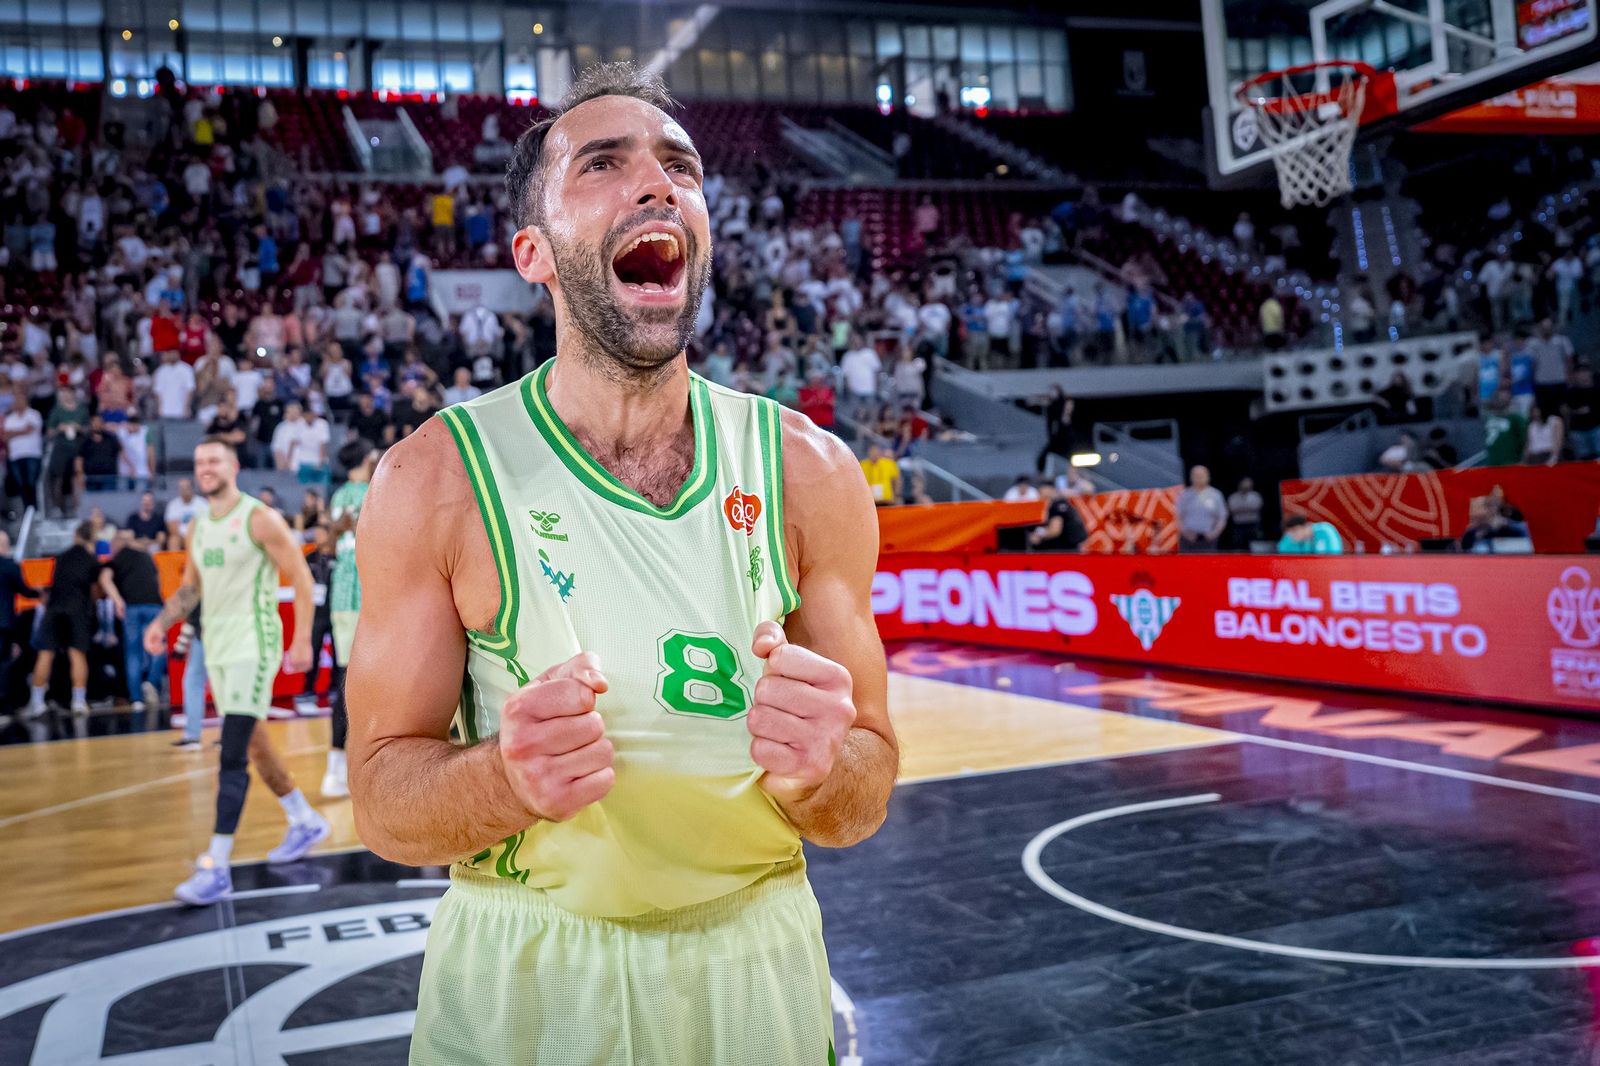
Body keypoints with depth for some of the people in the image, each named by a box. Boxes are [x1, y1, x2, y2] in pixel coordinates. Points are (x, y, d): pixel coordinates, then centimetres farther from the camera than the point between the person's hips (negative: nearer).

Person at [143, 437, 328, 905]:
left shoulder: (260, 519, -11)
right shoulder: (198, 526, 11)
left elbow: (301, 578, -10)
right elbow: (190, 586, 21)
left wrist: (302, 641, -14)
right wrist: (162, 622, 3)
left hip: (253, 644, -8)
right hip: (217, 647, 8)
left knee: (232, 756, -13)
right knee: (252, 743, 18)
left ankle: (217, 868, -12)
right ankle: (306, 822, 35)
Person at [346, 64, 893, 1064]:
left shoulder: (808, 473, -8)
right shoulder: (436, 480, -12)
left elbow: (863, 803, -3)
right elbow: (383, 798, -8)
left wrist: (819, 771, -25)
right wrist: (506, 779, -28)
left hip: (760, 971, 2)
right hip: (519, 984, -1)